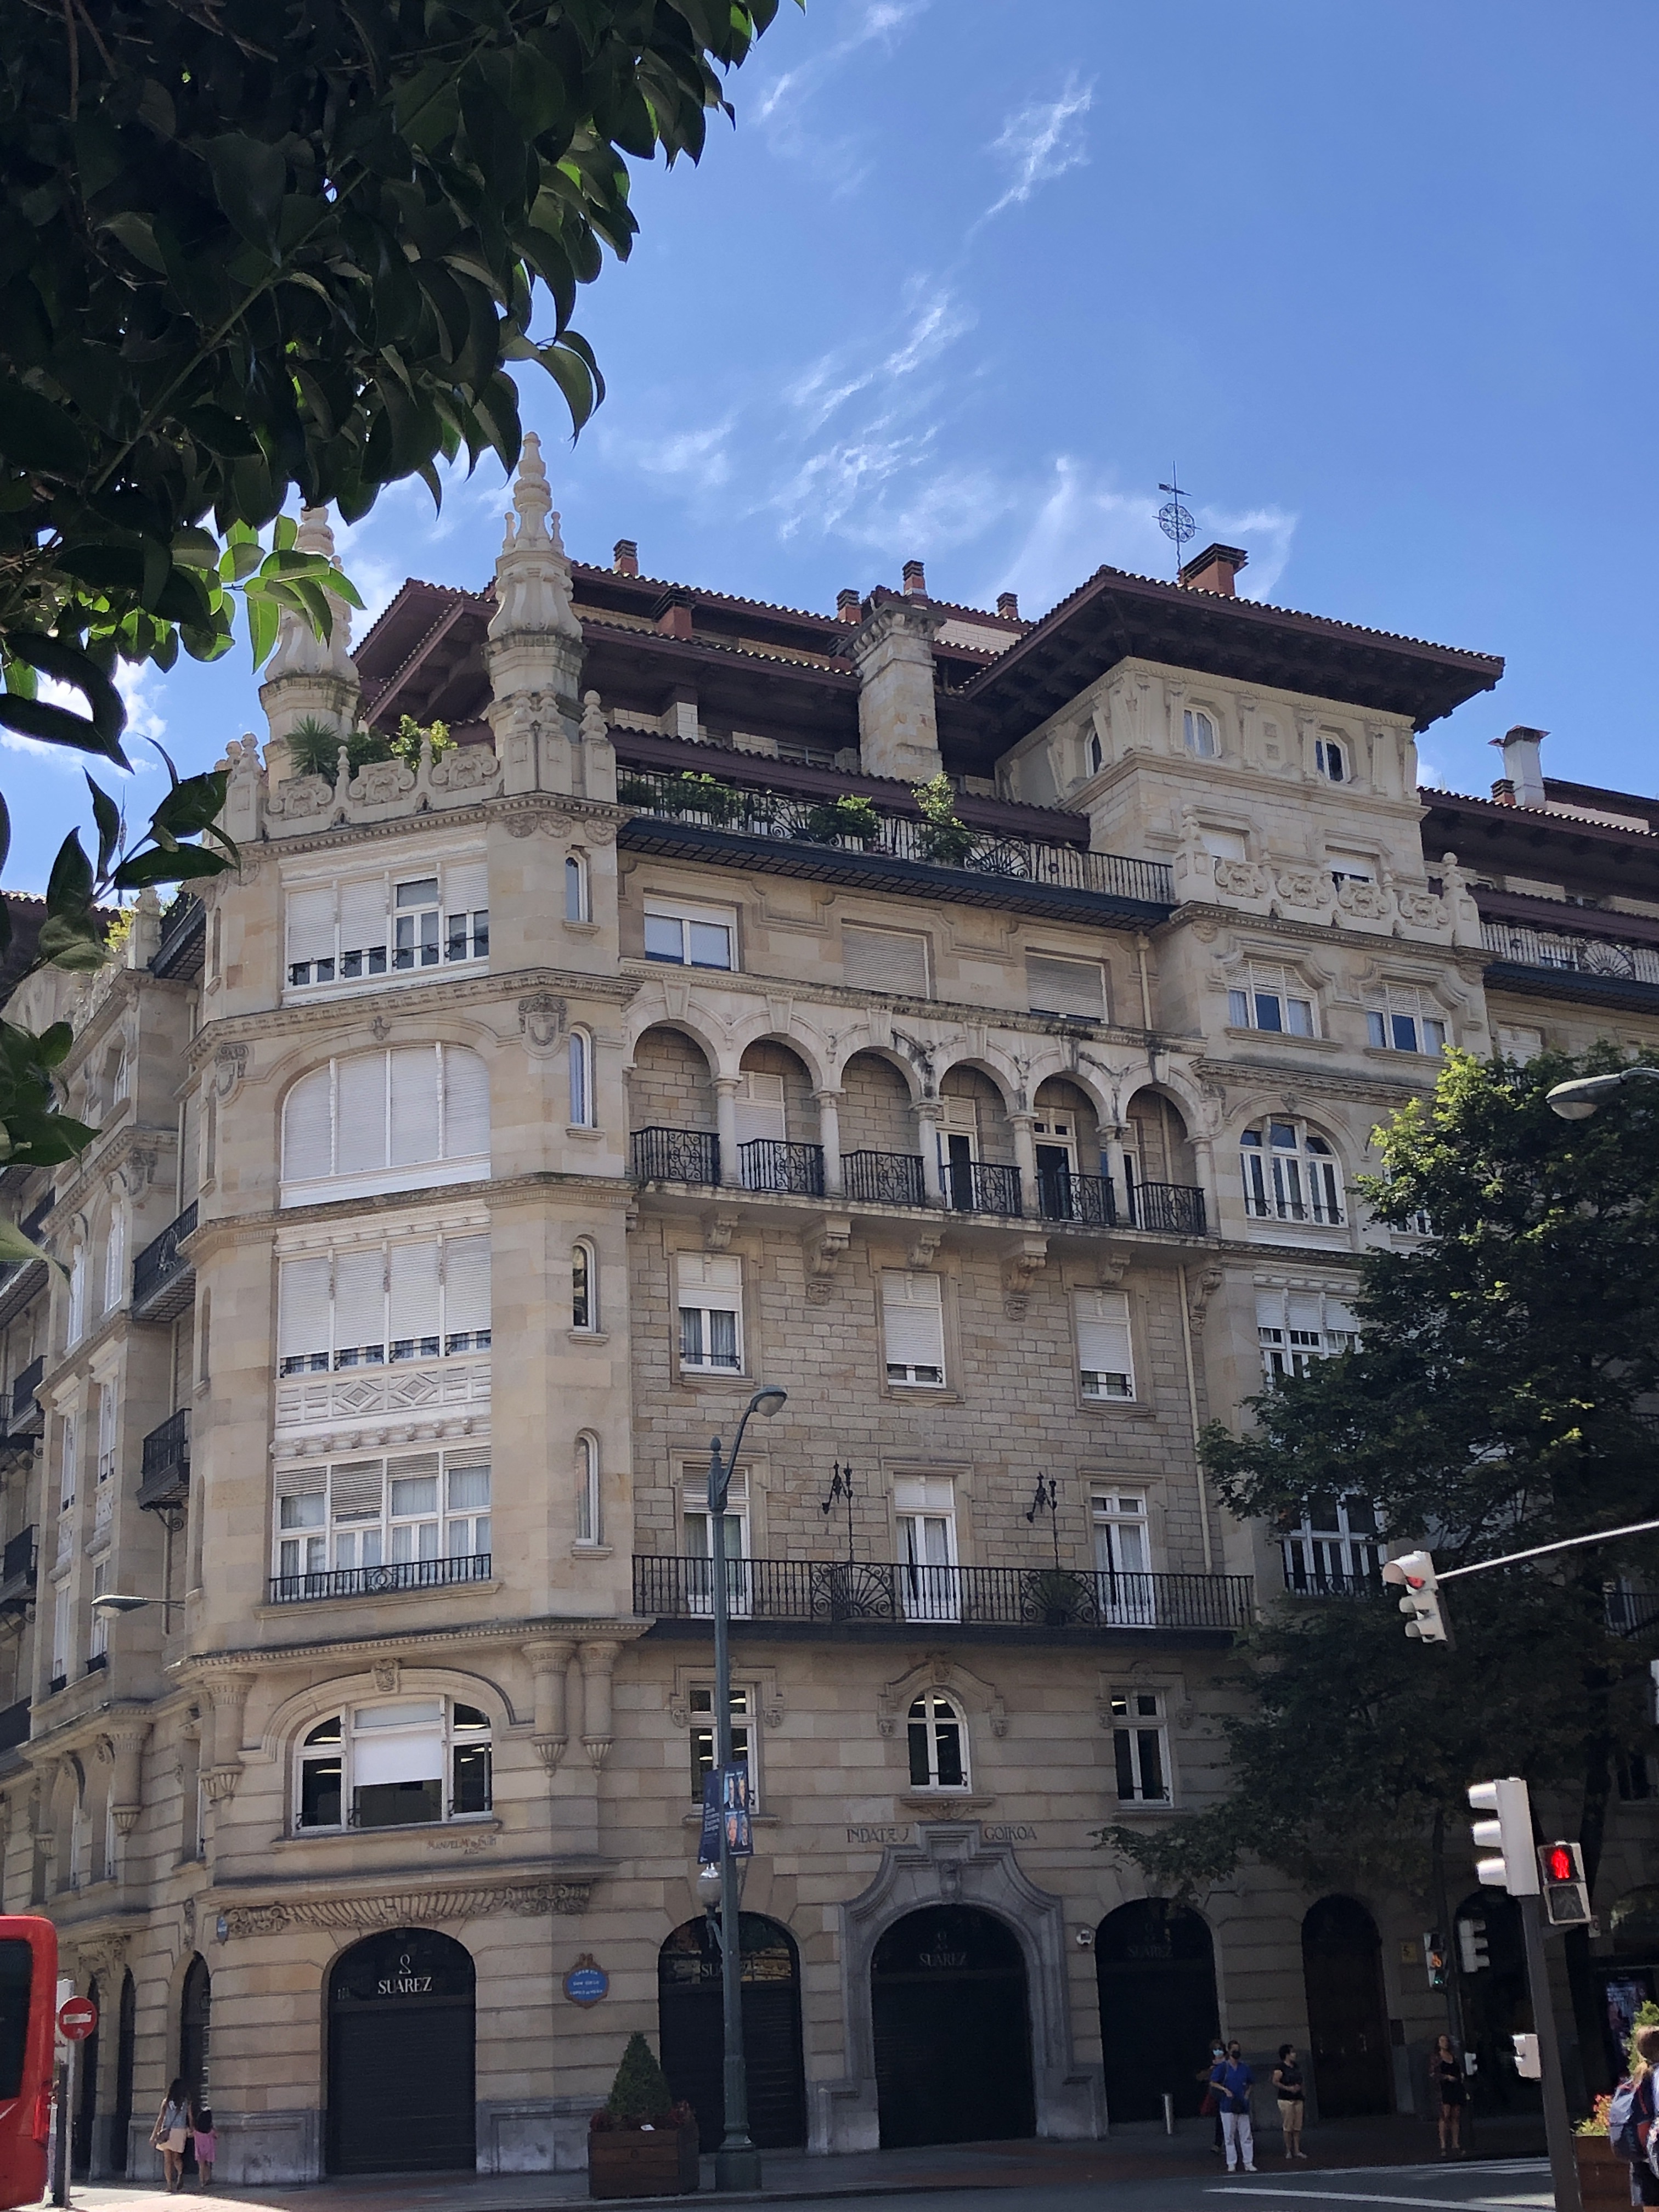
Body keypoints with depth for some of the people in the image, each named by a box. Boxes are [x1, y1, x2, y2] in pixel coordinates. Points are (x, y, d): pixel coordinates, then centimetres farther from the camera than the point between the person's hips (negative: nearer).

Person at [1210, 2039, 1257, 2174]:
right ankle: (1232, 2164, 6)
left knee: (1246, 2136, 2)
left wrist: (1247, 2093, 8)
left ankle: (1248, 2163, 7)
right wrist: (1225, 2090, -14)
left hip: (1243, 2106, 3)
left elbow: (1252, 2083, 23)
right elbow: (1213, 2083, -3)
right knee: (1229, 2136, 0)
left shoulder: (1244, 2068, 8)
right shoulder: (1223, 2067, -3)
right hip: (1228, 2106, -3)